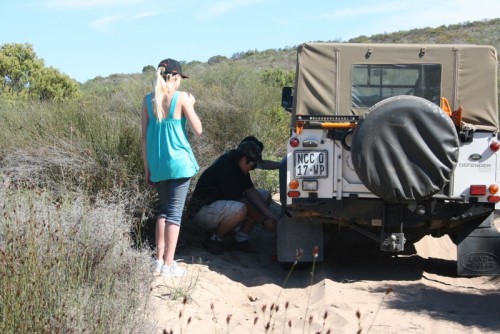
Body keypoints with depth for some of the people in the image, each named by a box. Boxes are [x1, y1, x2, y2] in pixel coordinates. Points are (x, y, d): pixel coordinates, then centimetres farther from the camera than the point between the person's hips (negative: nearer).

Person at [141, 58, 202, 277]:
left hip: (157, 164, 4)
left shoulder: (148, 100, 4)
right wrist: (191, 106, 9)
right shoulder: (181, 98, -8)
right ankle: (168, 265, 0)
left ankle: (159, 260, 17)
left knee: (163, 210, 19)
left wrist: (147, 168, 11)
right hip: (179, 162, -4)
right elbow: (198, 130, -5)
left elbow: (144, 137, 5)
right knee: (175, 212, 0)